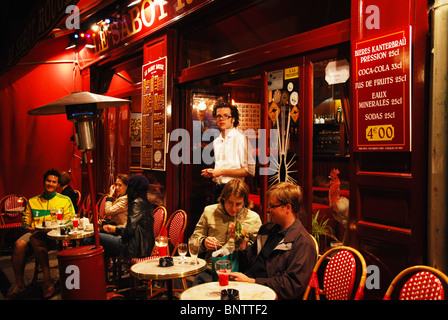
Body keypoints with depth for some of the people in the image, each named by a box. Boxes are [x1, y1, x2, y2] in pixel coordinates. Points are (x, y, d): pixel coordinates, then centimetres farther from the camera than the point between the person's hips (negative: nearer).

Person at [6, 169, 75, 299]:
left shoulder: (65, 200, 13)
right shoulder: (33, 201, 22)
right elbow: (25, 221, 20)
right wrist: (28, 228, -3)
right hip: (34, 232, 4)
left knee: (35, 239, -37)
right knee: (19, 244, -30)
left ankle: (47, 279, -31)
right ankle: (19, 283, -14)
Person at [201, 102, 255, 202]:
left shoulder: (241, 138, -8)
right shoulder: (216, 142, 15)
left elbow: (250, 171, -15)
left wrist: (222, 172, -16)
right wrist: (212, 172, 5)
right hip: (217, 189, 6)